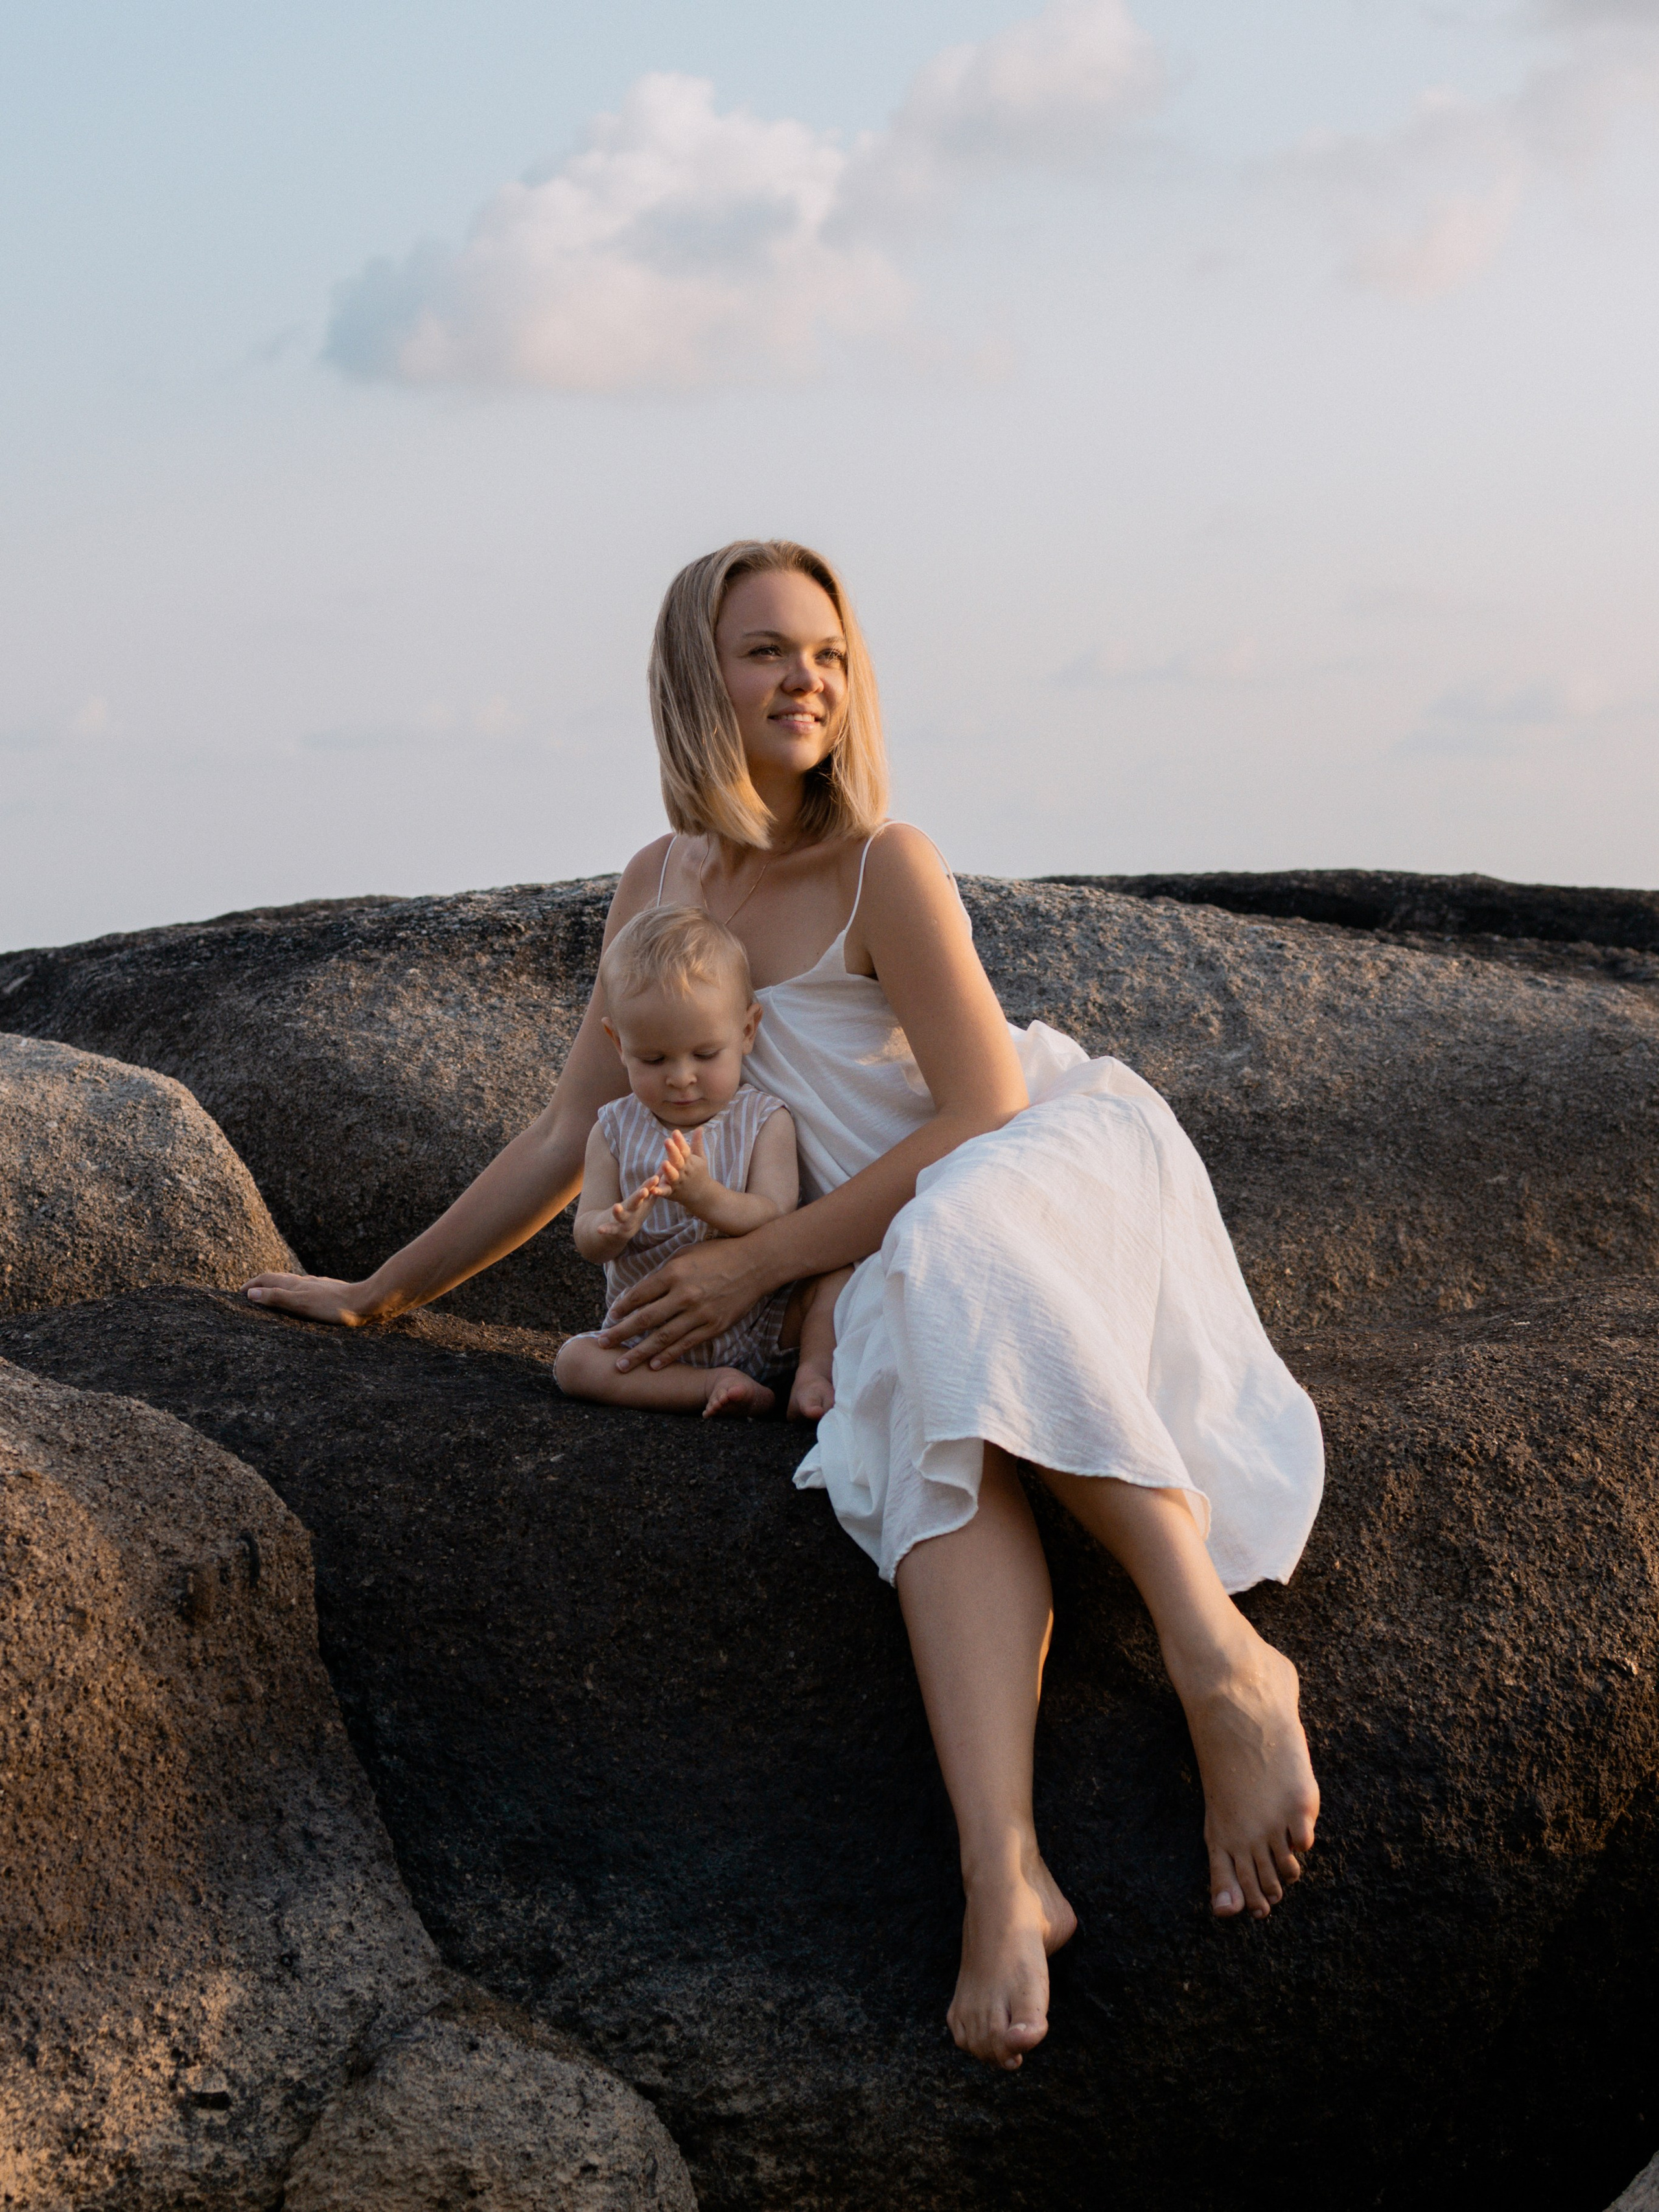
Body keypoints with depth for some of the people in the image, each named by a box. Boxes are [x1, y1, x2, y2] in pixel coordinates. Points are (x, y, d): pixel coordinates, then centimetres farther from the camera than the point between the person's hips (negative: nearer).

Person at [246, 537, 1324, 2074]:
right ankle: (1002, 1875, -51)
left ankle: (1221, 1657, -41)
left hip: (1069, 1149, -3)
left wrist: (760, 1261, -14)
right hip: (909, 1262, 4)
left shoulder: (884, 866, -10)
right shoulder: (664, 888, 9)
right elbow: (578, 1123, 16)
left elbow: (980, 1110, -13)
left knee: (958, 1261, -39)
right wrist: (385, 1290, 18)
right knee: (935, 1426, -31)